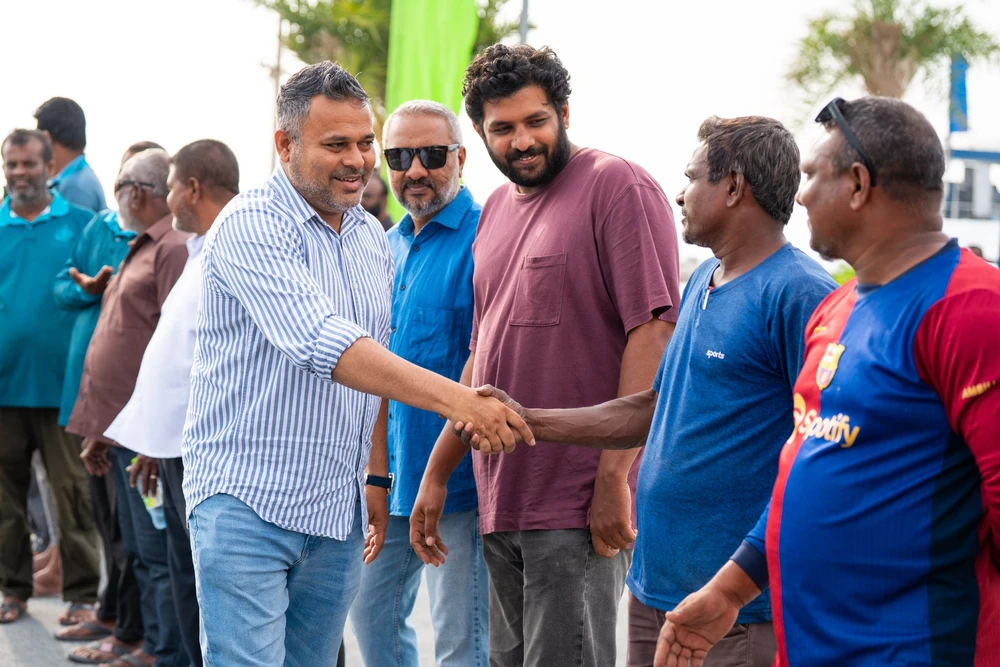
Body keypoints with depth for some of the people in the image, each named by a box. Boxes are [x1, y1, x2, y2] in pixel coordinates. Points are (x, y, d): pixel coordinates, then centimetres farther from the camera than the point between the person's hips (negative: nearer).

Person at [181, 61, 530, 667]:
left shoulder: (373, 240, 13)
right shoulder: (251, 226, -13)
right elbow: (324, 345, -27)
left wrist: (377, 478, 17)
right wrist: (455, 399, -35)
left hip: (338, 514, 7)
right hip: (247, 503, -7)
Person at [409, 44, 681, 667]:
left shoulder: (617, 185, -8)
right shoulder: (497, 208, 17)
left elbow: (653, 332, -15)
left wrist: (613, 478, -19)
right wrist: (437, 473, 18)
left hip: (578, 507, -8)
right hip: (502, 503, 8)